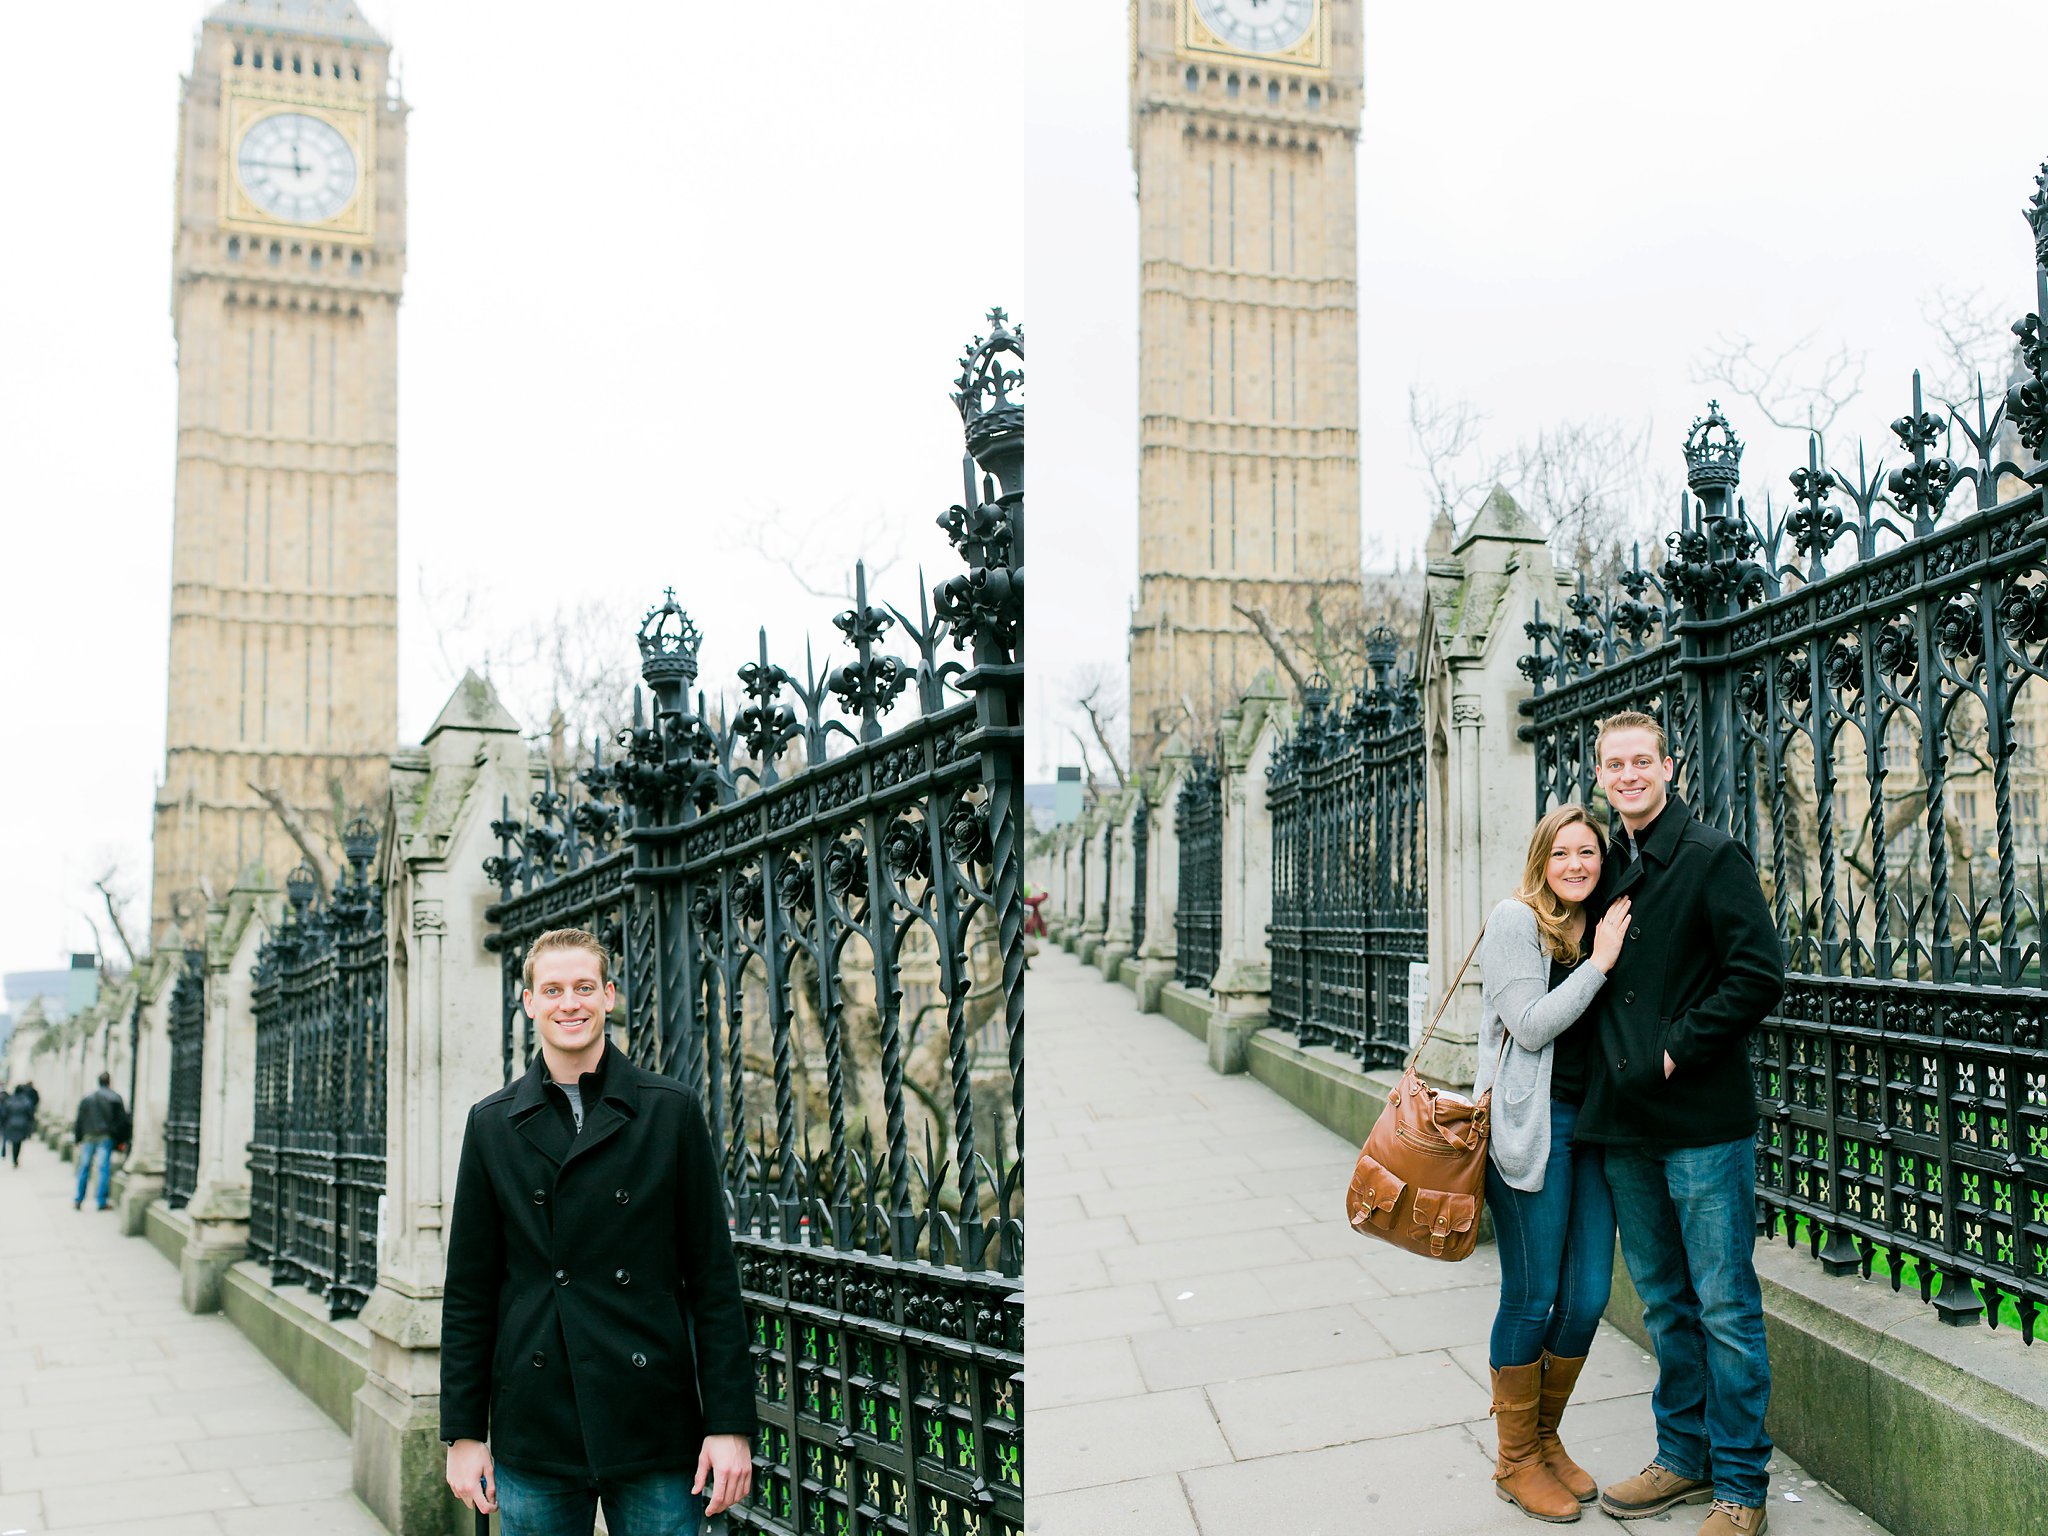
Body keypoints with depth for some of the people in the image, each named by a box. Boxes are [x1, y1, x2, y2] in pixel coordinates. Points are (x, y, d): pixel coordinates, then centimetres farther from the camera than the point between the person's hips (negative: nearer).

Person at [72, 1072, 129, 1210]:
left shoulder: (86, 1098, 8)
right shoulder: (115, 1098, -1)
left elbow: (79, 1121, 8)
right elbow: (122, 1120, -1)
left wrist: (78, 1139, 14)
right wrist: (123, 1140, 5)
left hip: (88, 1137, 3)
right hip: (106, 1137, -3)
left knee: (84, 1168, 10)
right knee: (104, 1169, -2)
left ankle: (78, 1201, 11)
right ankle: (102, 1202, -3)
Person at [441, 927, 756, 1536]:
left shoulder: (671, 1111, 2)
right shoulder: (492, 1124, 6)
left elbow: (714, 1276, 1)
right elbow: (468, 1291, 8)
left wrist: (731, 1423, -4)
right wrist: (464, 1431, 4)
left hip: (654, 1425, -1)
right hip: (534, 1434, 1)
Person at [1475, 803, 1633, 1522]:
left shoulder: (1605, 926, 13)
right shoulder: (1515, 921, -5)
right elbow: (1532, 1025, -13)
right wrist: (1599, 963, -12)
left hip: (1594, 1125, 6)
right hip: (1531, 1128, -6)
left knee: (1587, 1297, 7)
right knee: (1532, 1297, -1)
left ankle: (1546, 1439, 27)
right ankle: (1516, 1459, 15)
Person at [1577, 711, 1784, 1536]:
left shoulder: (1713, 856, -8)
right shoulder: (1607, 866, 12)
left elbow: (1758, 974, -15)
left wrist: (1676, 1051, -16)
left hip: (1704, 1119, -7)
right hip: (1625, 1125, 7)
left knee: (1725, 1307, 1)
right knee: (1665, 1302, 16)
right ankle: (1685, 1454, 30)